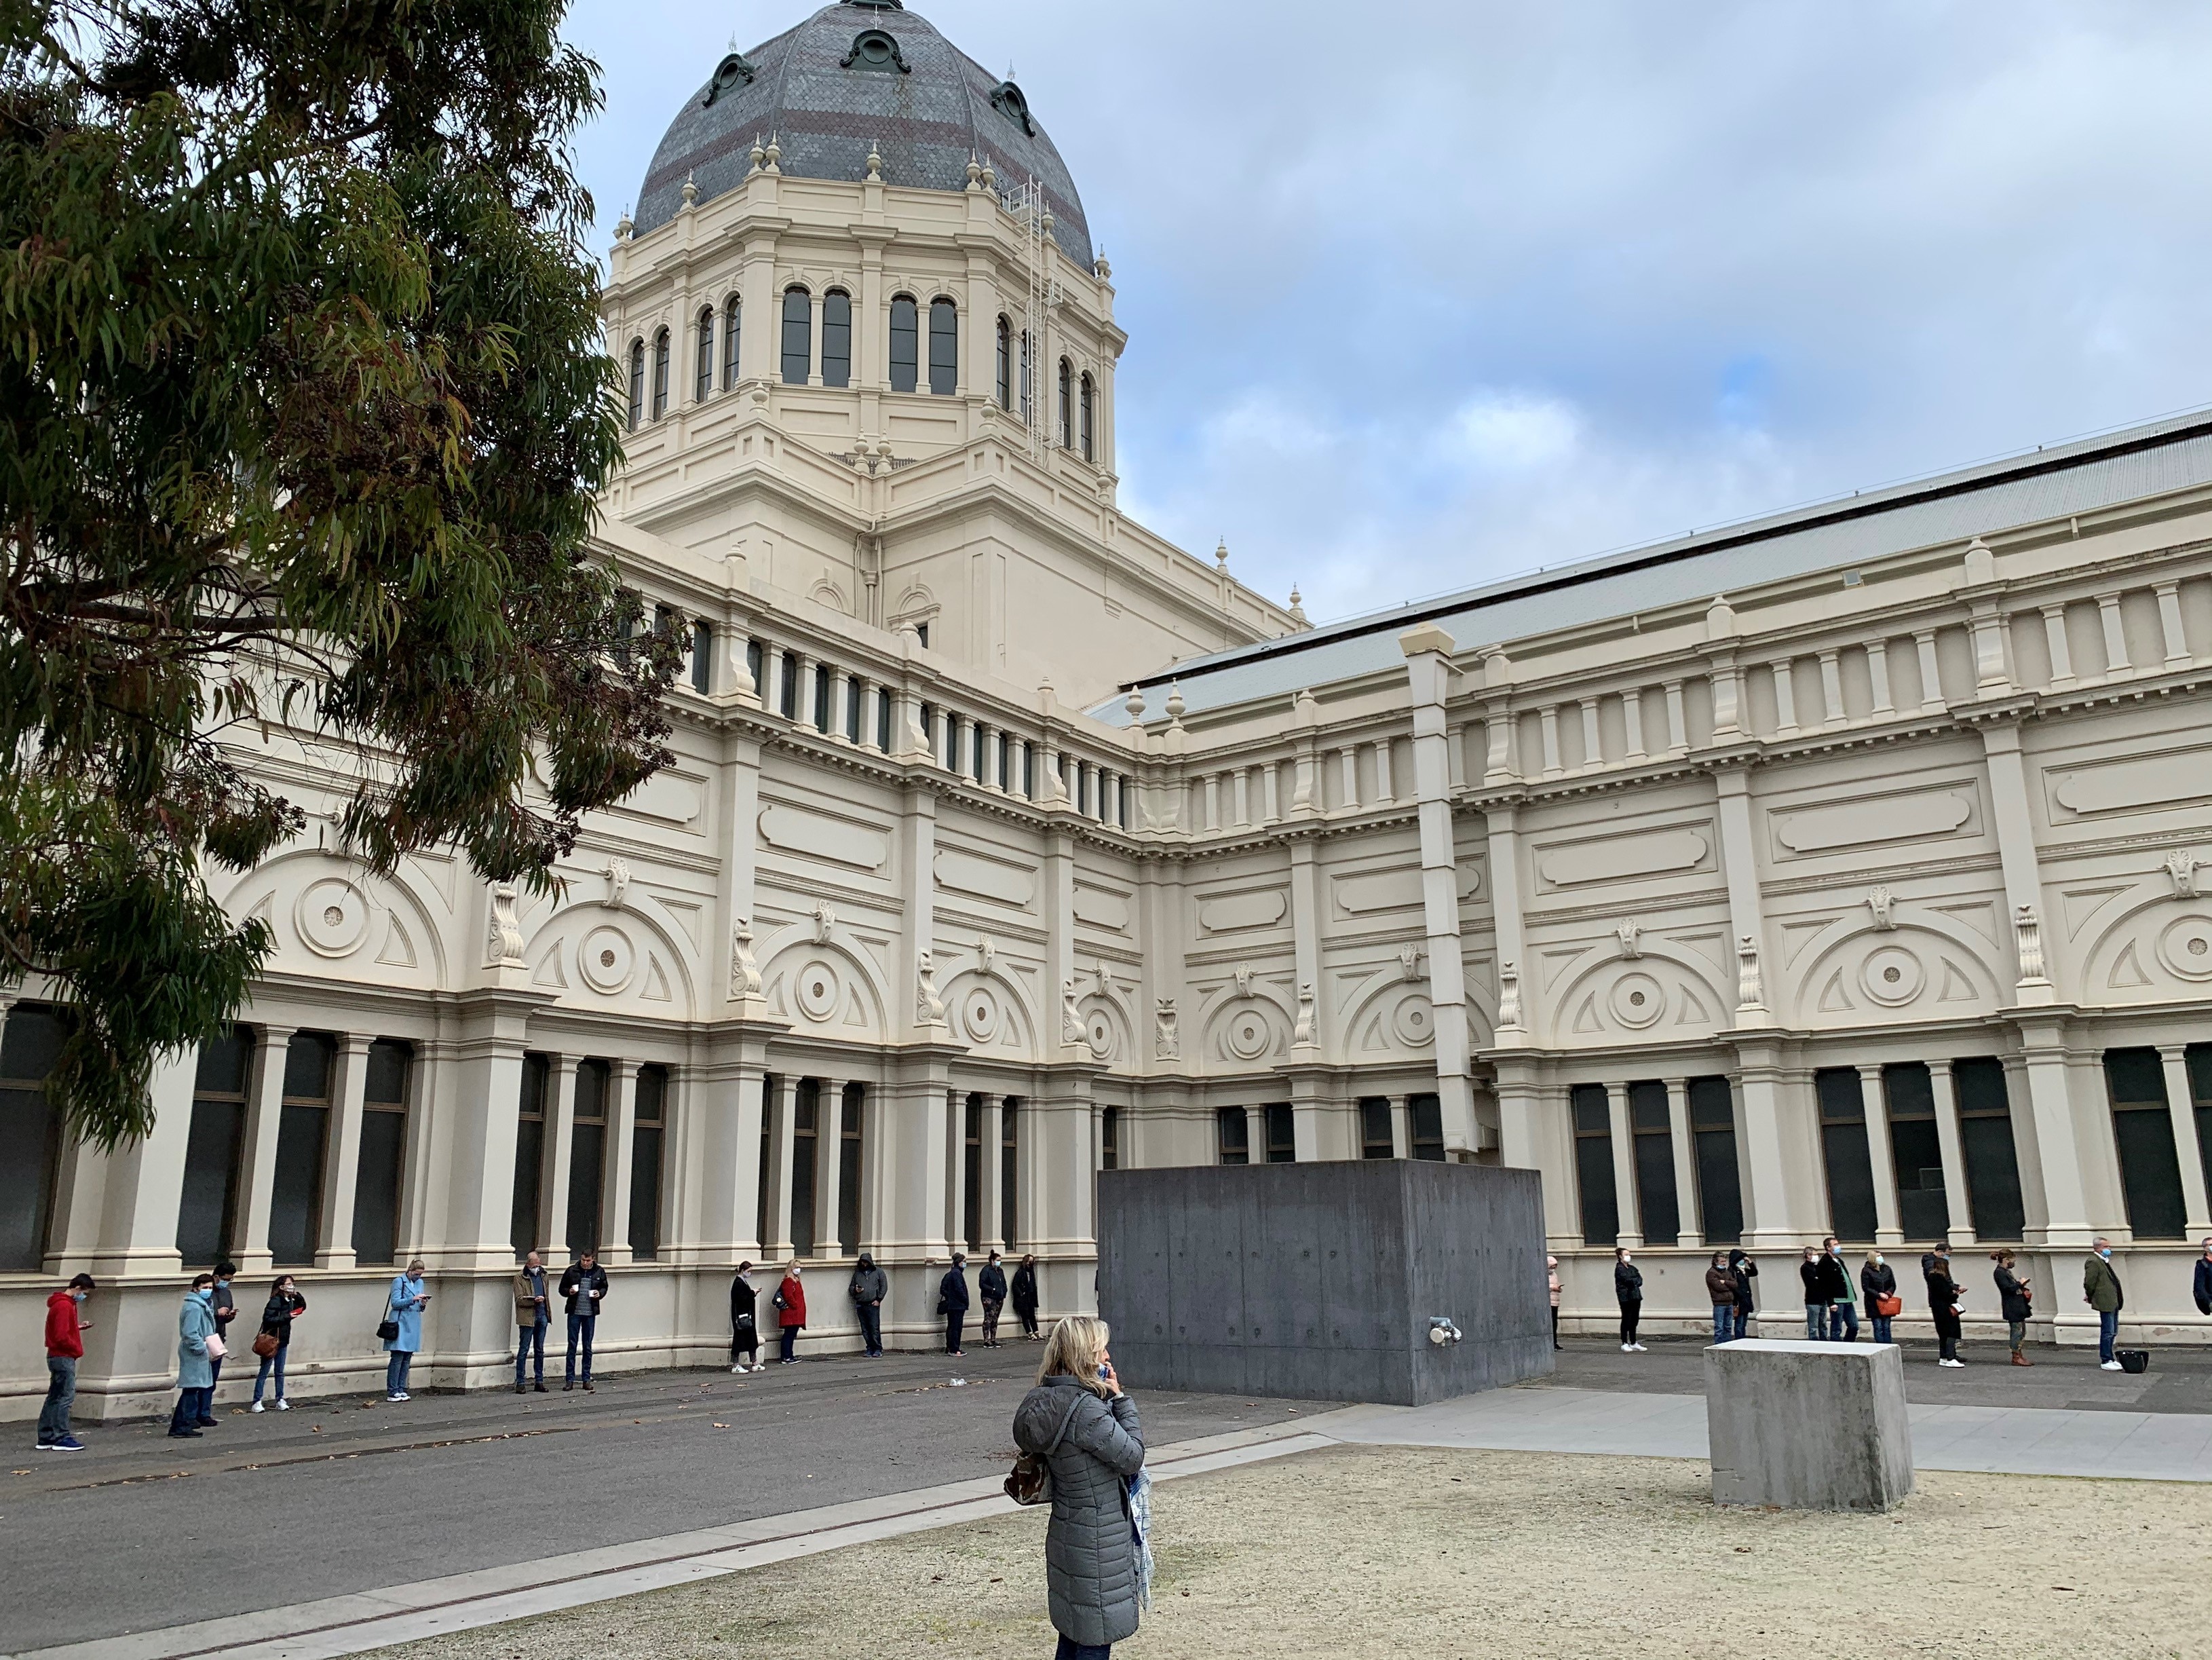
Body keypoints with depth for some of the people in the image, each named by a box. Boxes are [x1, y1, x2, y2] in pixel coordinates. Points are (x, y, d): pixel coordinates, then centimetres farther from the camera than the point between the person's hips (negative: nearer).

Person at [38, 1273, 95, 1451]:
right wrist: (77, 1349, -8)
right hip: (64, 1358, -10)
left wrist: (78, 1327, 5)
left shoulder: (66, 1304, 15)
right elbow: (61, 1337, -21)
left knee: (54, 1398, 12)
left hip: (57, 1357, 10)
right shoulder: (64, 1306, -16)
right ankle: (61, 1438, -5)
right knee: (66, 1398, -7)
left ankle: (46, 1438, 16)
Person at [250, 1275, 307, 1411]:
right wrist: (287, 1317, -24)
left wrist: (297, 1296, 2)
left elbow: (303, 1307, 18)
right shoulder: (275, 1301, -18)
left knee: (280, 1372, 14)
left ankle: (280, 1400, 21)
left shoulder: (290, 1301, 5)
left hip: (283, 1341, 8)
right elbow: (268, 1319, -25)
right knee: (264, 1372, 0)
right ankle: (256, 1403, 6)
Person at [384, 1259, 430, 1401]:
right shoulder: (399, 1281, -2)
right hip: (401, 1324, -6)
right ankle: (392, 1392, -5)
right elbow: (395, 1303, -10)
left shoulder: (420, 1283, 17)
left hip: (414, 1325, 6)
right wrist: (413, 1299, -20)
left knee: (407, 1359, 6)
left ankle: (401, 1390, 10)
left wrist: (423, 1304, -2)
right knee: (397, 1358, -8)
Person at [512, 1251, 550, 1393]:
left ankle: (540, 1381, 16)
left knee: (540, 1350, 10)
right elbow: (519, 1300, -10)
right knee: (524, 1350, -2)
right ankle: (519, 1383, 3)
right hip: (527, 1317, -5)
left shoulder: (542, 1275, 15)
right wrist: (534, 1300, -25)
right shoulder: (520, 1277, -4)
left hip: (542, 1316, 5)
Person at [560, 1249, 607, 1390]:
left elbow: (604, 1287, 14)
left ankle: (587, 1379, 15)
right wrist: (569, 1291, -16)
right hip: (574, 1312, -1)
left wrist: (600, 1293, -7)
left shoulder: (599, 1272, 2)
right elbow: (562, 1288, 5)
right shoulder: (571, 1271, -2)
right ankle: (569, 1380, 7)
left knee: (588, 1347, 8)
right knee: (572, 1345, 1)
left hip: (590, 1313, 1)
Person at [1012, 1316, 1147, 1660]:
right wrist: (1121, 1398, -12)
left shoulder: (1048, 1400, 2)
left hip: (1068, 1536, 9)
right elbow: (1133, 1457, -17)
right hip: (1097, 1543, -9)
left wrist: (1111, 1399, -1)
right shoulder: (1086, 1409, -26)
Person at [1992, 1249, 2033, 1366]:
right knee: (2017, 1331, -7)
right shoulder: (1999, 1273, -14)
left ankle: (2019, 1356, 21)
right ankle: (2016, 1358, -1)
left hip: (2018, 1306, 10)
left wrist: (2025, 1290, 9)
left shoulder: (2006, 1271, 17)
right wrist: (2020, 1284, -12)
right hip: (2012, 1307, -10)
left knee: (2022, 1331, 14)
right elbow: (2008, 1288, -23)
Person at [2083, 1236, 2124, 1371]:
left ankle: (2109, 1359, 23)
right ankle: (2105, 1361, 0)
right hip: (2105, 1303, -10)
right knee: (2108, 1332, -6)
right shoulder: (2093, 1262, -14)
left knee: (2113, 1332, 15)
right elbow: (2089, 1283, -16)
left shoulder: (2104, 1261, 18)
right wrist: (2091, 1297, -3)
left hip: (2113, 1302, 10)